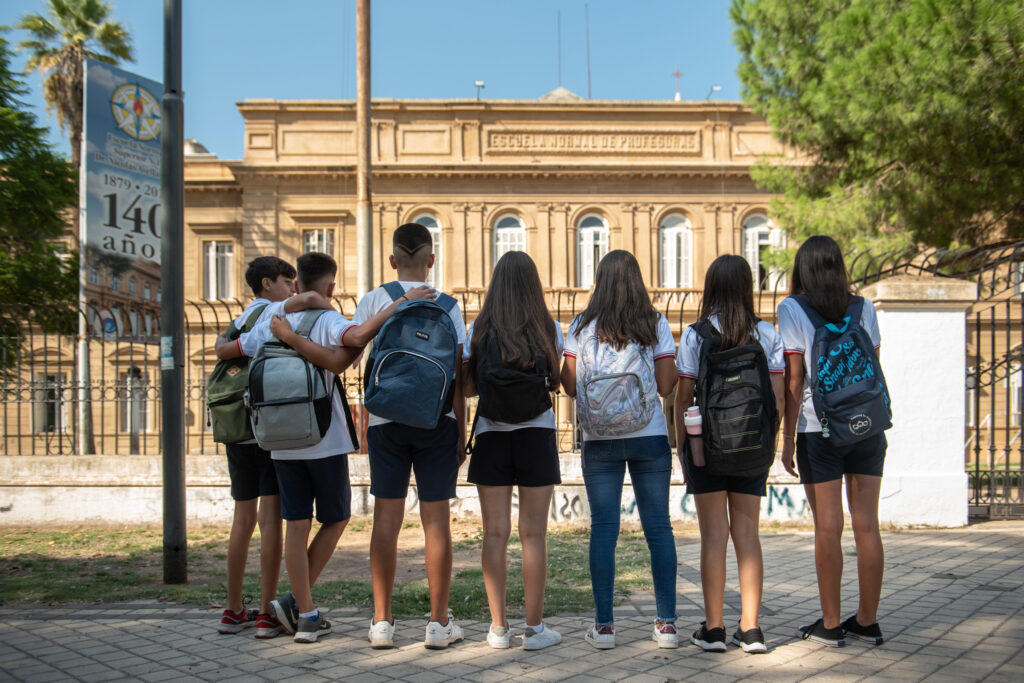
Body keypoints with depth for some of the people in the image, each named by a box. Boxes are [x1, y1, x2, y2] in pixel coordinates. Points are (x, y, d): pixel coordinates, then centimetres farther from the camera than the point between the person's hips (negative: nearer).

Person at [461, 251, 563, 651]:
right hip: (536, 434, 0)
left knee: (495, 533, 4)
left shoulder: (478, 330, -1)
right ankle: (534, 628, 7)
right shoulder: (550, 330, -2)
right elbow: (562, 383, 2)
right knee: (533, 534, 3)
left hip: (491, 435, 1)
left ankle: (498, 628, 7)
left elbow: (466, 387, -1)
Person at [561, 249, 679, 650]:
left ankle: (604, 626, 6)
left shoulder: (582, 326, 1)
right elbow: (667, 385, -2)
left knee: (603, 528, 4)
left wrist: (558, 368, 19)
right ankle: (667, 623, 8)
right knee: (658, 526, 6)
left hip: (600, 439, 0)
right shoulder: (655, 324, 1)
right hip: (649, 436, 0)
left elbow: (571, 386, 0)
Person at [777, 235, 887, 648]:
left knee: (828, 527, 1)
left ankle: (831, 625, 8)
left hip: (820, 428, -4)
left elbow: (794, 380, -6)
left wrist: (788, 438, -1)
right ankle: (867, 621, 15)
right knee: (867, 524, 7)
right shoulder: (864, 308, 7)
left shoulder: (792, 309, -4)